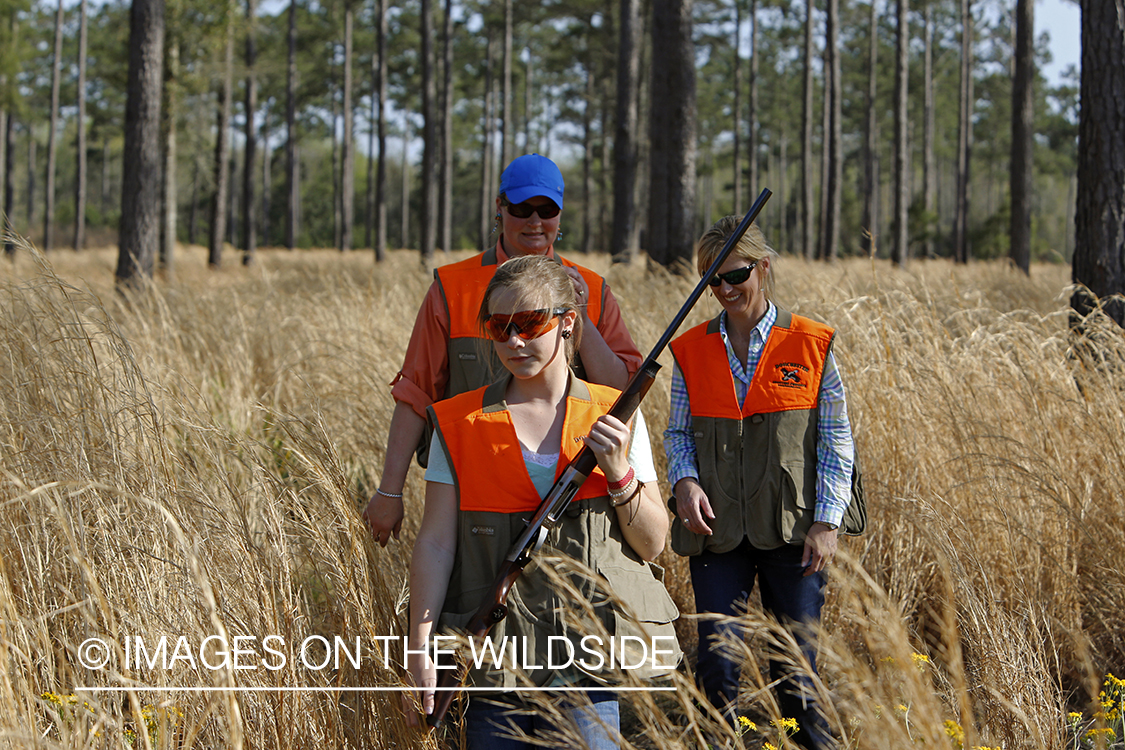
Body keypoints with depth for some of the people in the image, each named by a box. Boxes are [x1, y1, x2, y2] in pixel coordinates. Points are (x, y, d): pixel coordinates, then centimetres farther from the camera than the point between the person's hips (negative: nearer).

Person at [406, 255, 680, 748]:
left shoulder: (614, 418, 5)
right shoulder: (459, 425, 4)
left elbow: (652, 544, 6)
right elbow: (435, 544, 1)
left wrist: (619, 475, -10)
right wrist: (419, 650, -7)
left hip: (588, 657, 0)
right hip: (494, 661, 0)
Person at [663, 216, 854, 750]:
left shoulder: (812, 344, 0)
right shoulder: (691, 350, 7)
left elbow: (836, 441, 1)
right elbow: (678, 432, 12)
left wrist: (826, 523, -5)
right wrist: (685, 481, -8)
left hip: (790, 528, -2)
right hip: (717, 528, 2)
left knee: (794, 668, 1)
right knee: (716, 666, -2)